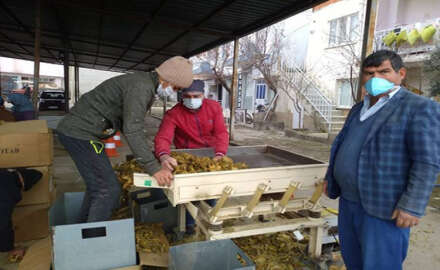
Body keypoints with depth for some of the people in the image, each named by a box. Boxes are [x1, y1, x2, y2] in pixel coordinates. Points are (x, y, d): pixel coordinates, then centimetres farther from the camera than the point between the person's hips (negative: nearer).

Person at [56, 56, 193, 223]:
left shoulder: (145, 84, 13)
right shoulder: (141, 86, -20)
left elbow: (128, 124, 21)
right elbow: (132, 130, -29)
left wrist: (144, 154, 22)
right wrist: (153, 168, -29)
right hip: (80, 133, -11)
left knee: (97, 186, 20)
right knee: (108, 190, -10)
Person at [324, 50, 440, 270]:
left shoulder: (420, 109, -12)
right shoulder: (359, 109, 11)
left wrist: (411, 207, -21)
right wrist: (330, 177, 19)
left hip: (384, 207, -7)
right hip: (349, 200, 7)